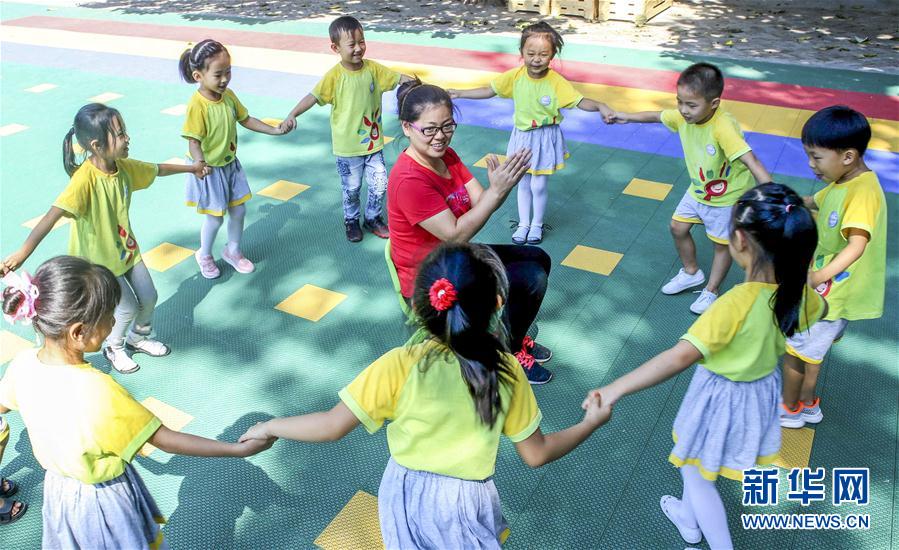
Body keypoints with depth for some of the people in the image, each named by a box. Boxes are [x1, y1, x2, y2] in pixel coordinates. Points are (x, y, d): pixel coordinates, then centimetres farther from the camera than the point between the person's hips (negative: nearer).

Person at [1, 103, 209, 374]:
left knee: (148, 298, 12)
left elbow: (157, 169, 10)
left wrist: (190, 168, 22)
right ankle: (114, 348, 31)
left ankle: (140, 337, 43)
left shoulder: (124, 166, -11)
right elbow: (54, 214, -43)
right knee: (127, 307, -1)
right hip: (97, 258, -7)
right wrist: (23, 252, -52)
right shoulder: (85, 178, -34)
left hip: (126, 247, 7)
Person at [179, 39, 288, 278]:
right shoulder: (197, 105, -26)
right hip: (210, 170, -6)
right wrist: (200, 164, -46)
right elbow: (194, 142, -27)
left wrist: (275, 130, 2)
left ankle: (233, 251, 38)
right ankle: (204, 255, 34)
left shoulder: (228, 95, -6)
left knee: (239, 211, 14)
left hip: (230, 164, 6)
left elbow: (246, 119, 8)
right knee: (215, 218, 6)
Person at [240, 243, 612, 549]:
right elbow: (536, 454, -9)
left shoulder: (399, 366, -24)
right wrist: (591, 423, 7)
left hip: (408, 496, 0)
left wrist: (269, 428, -1)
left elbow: (331, 428, -19)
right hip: (467, 504, 0)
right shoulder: (506, 371, -18)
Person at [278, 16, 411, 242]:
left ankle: (372, 218, 33)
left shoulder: (373, 68, -5)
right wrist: (292, 115, -35)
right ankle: (351, 221, 37)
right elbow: (313, 97, -22)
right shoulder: (334, 76, -17)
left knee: (380, 184, 9)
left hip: (373, 142, 3)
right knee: (352, 189, 12)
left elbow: (399, 78, 1)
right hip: (347, 146, -3)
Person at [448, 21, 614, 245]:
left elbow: (579, 101, -22)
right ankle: (523, 223, 32)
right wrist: (459, 94, -6)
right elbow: (490, 90, -3)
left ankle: (537, 224, 29)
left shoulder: (556, 81, -20)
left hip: (545, 139, -3)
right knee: (523, 183, 15)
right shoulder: (515, 76, -12)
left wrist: (600, 106, -41)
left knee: (538, 185, 4)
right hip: (522, 136, 3)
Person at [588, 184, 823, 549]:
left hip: (722, 398, -8)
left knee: (696, 474, 17)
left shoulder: (737, 302, -38)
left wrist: (616, 389, -44)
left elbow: (680, 357, -45)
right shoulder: (799, 293, -15)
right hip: (762, 392, 8)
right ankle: (688, 519, 55)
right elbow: (820, 311, 11)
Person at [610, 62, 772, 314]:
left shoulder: (723, 127, -39)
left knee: (722, 244, 10)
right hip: (698, 189, 7)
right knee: (678, 227, 17)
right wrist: (627, 117, 19)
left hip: (728, 196, -7)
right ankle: (691, 273, 41)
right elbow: (656, 116, 6)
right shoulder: (682, 116, -17)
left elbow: (753, 163, -46)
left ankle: (712, 291, 31)